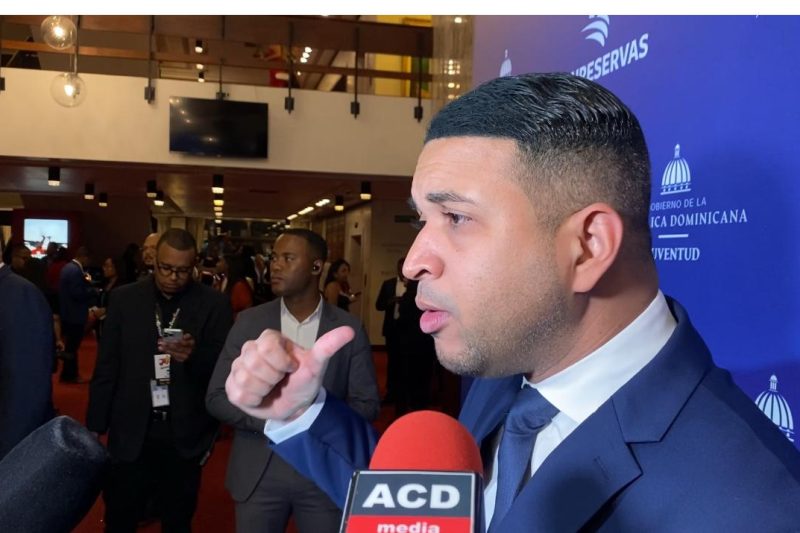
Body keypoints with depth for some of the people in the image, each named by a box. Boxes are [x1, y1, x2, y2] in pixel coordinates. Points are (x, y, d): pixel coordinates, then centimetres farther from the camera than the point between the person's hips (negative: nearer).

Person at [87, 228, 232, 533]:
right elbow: (107, 368, 3)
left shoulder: (213, 304, -4)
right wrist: (94, 428, 2)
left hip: (185, 437, -1)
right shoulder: (124, 298, 1)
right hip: (130, 434, 1)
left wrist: (195, 356, -26)